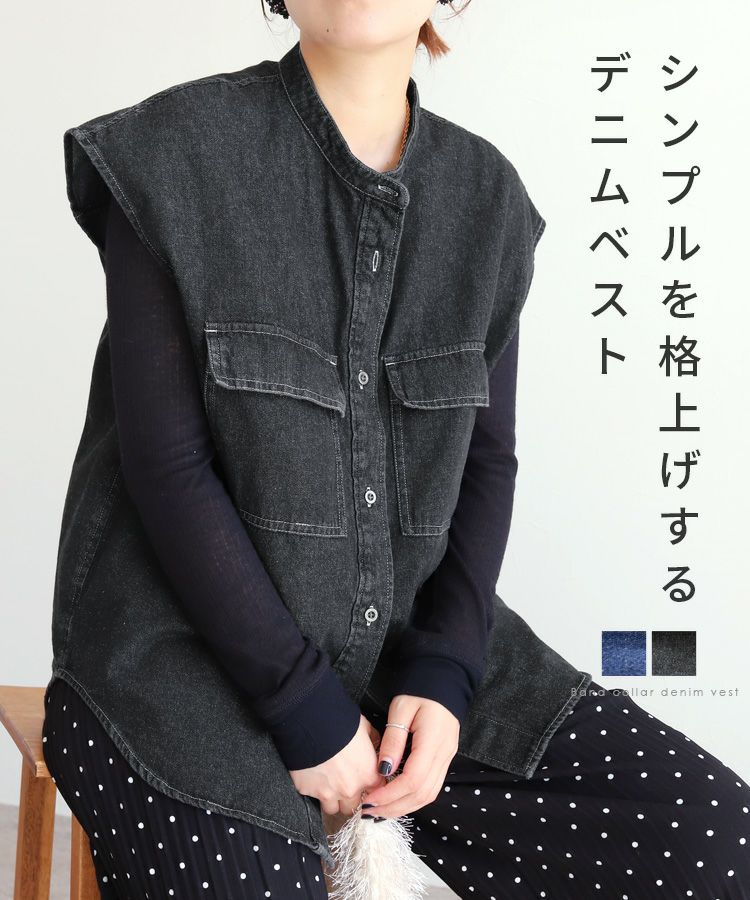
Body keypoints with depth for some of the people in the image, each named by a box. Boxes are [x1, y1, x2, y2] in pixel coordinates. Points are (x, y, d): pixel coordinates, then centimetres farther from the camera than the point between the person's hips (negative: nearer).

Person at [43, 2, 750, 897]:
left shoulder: (487, 197, 6)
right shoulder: (172, 157, -8)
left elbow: (485, 457, 7)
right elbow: (166, 464, -12)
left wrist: (444, 673, -8)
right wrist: (303, 708, -15)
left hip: (406, 640, 4)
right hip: (194, 644, -4)